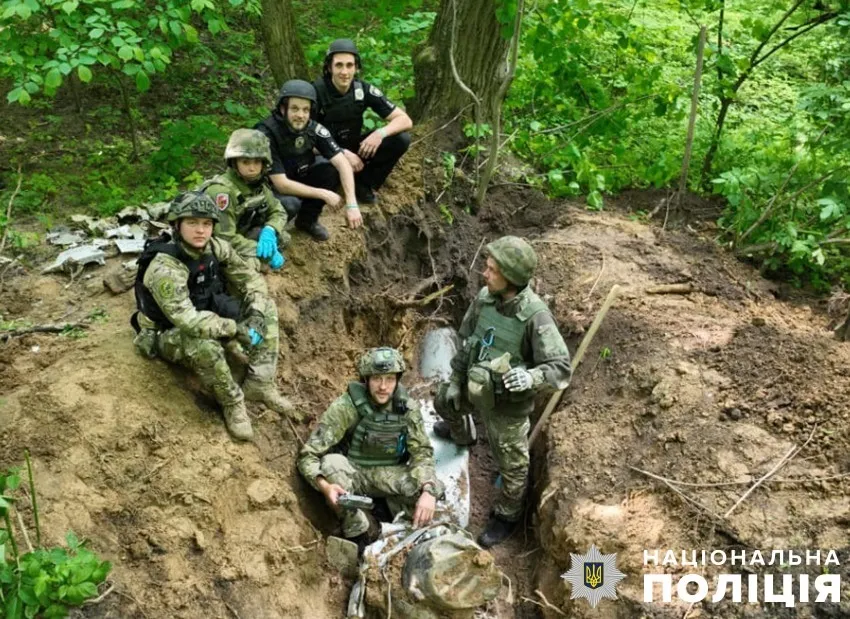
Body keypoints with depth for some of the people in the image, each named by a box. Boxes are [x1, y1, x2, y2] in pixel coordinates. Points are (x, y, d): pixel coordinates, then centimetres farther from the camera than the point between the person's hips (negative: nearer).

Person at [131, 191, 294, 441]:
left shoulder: (216, 248, -11)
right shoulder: (164, 267, -32)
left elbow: (251, 279, -2)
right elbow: (187, 320, -40)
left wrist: (256, 314, -20)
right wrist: (236, 329, -35)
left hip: (207, 315, 7)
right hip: (168, 335, -7)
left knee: (267, 308, -4)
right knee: (205, 345, -40)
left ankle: (259, 384, -7)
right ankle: (232, 402, -14)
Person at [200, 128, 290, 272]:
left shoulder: (257, 183, -6)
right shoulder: (221, 190, -30)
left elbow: (278, 212, 3)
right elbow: (226, 238, -31)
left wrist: (269, 231, -22)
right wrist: (266, 252, -27)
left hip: (240, 235, 7)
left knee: (282, 238, -7)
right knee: (250, 264, -32)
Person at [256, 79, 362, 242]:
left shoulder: (313, 129, -18)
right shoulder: (267, 133, -30)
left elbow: (342, 163, -21)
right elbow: (281, 184, -30)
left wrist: (352, 204, -32)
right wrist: (323, 194, -26)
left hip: (296, 177, 5)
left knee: (332, 169, -16)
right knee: (290, 204, -35)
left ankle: (308, 219, 4)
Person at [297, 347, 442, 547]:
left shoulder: (408, 408, -13)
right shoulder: (346, 407, -24)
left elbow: (422, 452, -11)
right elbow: (309, 455, -25)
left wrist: (428, 491, -31)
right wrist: (325, 486, -46)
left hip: (388, 475, 2)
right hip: (352, 474, -1)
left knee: (433, 489, -25)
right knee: (332, 462, -35)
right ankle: (357, 533, -18)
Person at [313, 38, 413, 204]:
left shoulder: (363, 89, -10)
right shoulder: (316, 92, -20)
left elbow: (405, 121, -11)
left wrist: (381, 133, -31)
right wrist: (341, 153, -32)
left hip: (353, 148, 4)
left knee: (401, 139, -14)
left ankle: (363, 183, 0)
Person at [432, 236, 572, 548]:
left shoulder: (535, 316, -34)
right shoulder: (484, 297, -15)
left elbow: (562, 368, -32)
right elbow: (466, 340, 1)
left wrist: (531, 377, -51)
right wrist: (455, 380, 6)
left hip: (506, 402, -6)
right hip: (475, 386, 7)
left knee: (511, 464, 14)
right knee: (445, 403, 35)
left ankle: (507, 516, 42)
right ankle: (461, 434, 70)